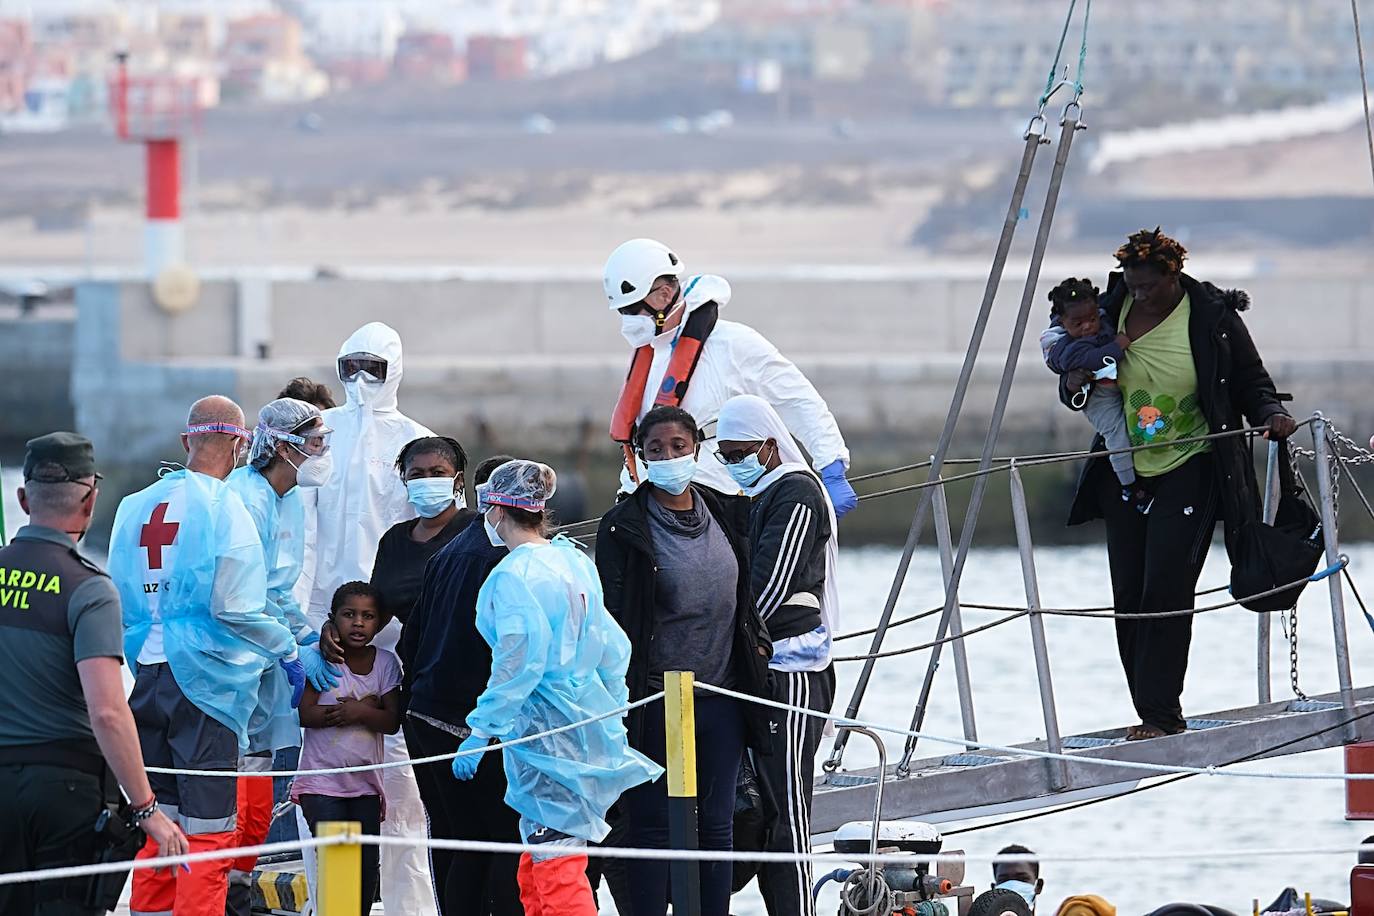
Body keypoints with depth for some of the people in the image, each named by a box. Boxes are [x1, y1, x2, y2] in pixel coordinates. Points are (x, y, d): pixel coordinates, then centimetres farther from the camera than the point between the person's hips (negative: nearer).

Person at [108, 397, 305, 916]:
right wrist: (287, 651, -2)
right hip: (205, 679, -6)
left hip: (147, 676, 6)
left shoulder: (136, 506, 9)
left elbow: (118, 598, 14)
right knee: (207, 830, -4)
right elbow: (234, 607, -16)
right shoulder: (224, 509, -11)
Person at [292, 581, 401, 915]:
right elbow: (306, 713, -14)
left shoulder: (385, 662, 5)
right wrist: (366, 706, -13)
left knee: (367, 869, 3)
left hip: (365, 783, 4)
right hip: (322, 782, -4)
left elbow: (392, 722, -1)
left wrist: (359, 713, -20)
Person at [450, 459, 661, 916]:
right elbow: (613, 650, 17)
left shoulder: (514, 575, -14)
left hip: (544, 732, -9)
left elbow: (519, 664, -19)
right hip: (589, 719, 9)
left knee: (557, 870, -10)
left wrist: (481, 732, -14)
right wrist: (609, 712, 27)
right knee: (533, 877, 14)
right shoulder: (575, 563, 12)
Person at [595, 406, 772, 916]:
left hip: (721, 692, 5)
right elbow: (612, 616, -7)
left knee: (716, 824, 7)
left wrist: (755, 644, 15)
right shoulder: (624, 526, -5)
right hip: (655, 697, -5)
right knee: (651, 825, -2)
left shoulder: (721, 514, 10)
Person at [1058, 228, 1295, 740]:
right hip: (1125, 475, 5)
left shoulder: (1213, 318, -7)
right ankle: (1151, 715, 11)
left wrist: (1271, 415, -20)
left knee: (1165, 593, -14)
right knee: (1129, 597, 3)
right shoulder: (1113, 310, 3)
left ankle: (1162, 716, -12)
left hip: (1189, 472, -5)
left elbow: (1252, 382, 0)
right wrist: (1073, 384, -9)